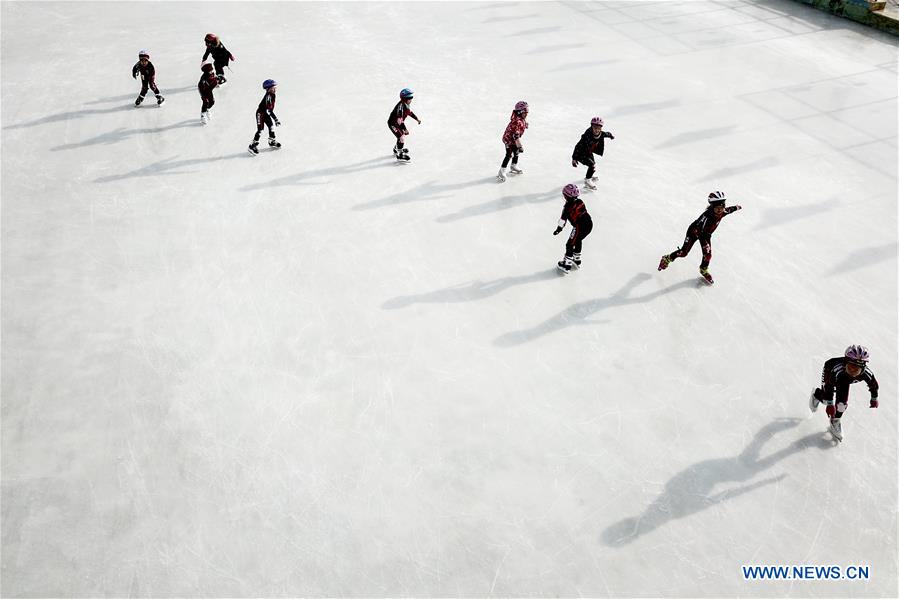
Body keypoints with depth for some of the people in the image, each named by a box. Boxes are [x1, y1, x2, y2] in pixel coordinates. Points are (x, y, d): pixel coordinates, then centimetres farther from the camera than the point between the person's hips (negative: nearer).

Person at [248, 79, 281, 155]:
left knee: (271, 126, 14)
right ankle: (253, 145, 0)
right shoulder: (268, 96, -29)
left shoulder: (272, 95, 0)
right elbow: (269, 110, -32)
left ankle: (272, 141, 32)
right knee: (260, 130, -7)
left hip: (266, 113, 9)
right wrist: (276, 119, -32)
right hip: (260, 113, -9)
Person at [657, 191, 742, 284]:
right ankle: (668, 258, 23)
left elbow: (728, 210, 6)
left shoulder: (722, 212, -20)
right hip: (694, 231, -6)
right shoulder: (707, 216, -41)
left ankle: (704, 270, 31)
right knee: (683, 252, -4)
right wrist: (705, 244, -50)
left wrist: (736, 207, 25)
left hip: (706, 234, 6)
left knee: (707, 254, 3)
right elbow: (699, 231, -45)